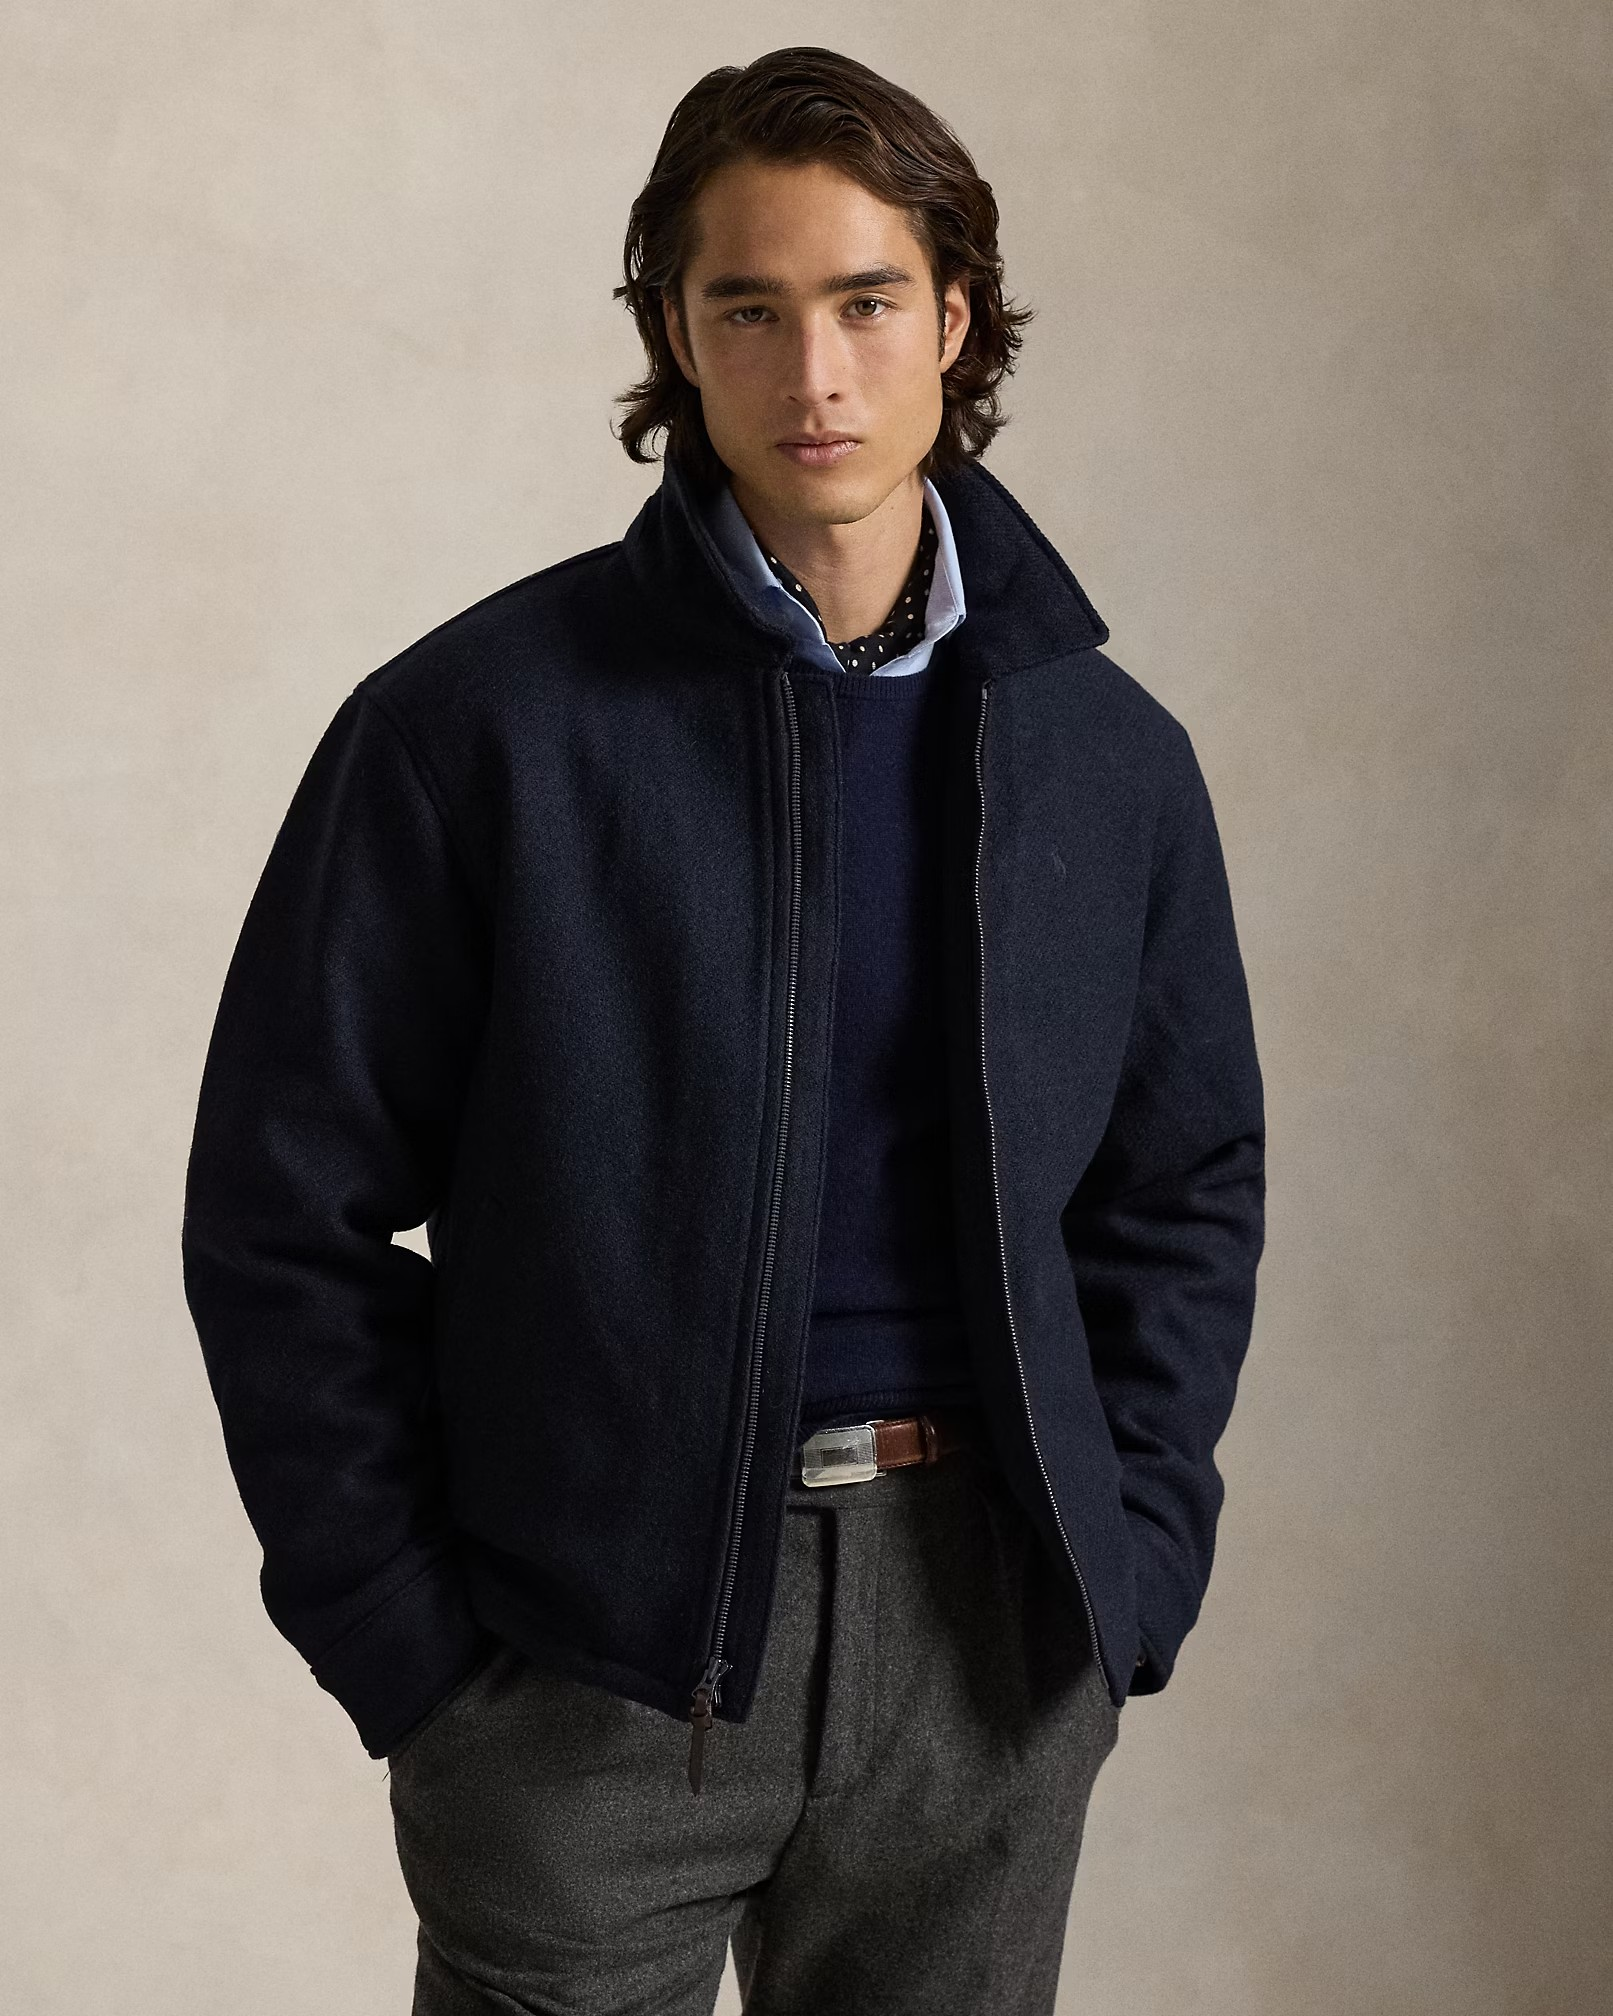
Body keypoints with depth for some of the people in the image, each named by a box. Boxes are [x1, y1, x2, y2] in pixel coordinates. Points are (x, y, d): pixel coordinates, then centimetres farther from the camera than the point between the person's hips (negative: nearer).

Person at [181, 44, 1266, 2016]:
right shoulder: (478, 722, -8)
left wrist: (1130, 1562, 3)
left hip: (991, 1632, 4)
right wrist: (403, 1635, -7)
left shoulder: (1109, 754, 4)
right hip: (588, 1639, -3)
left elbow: (1190, 1186, 13)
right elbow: (286, 1207, -5)